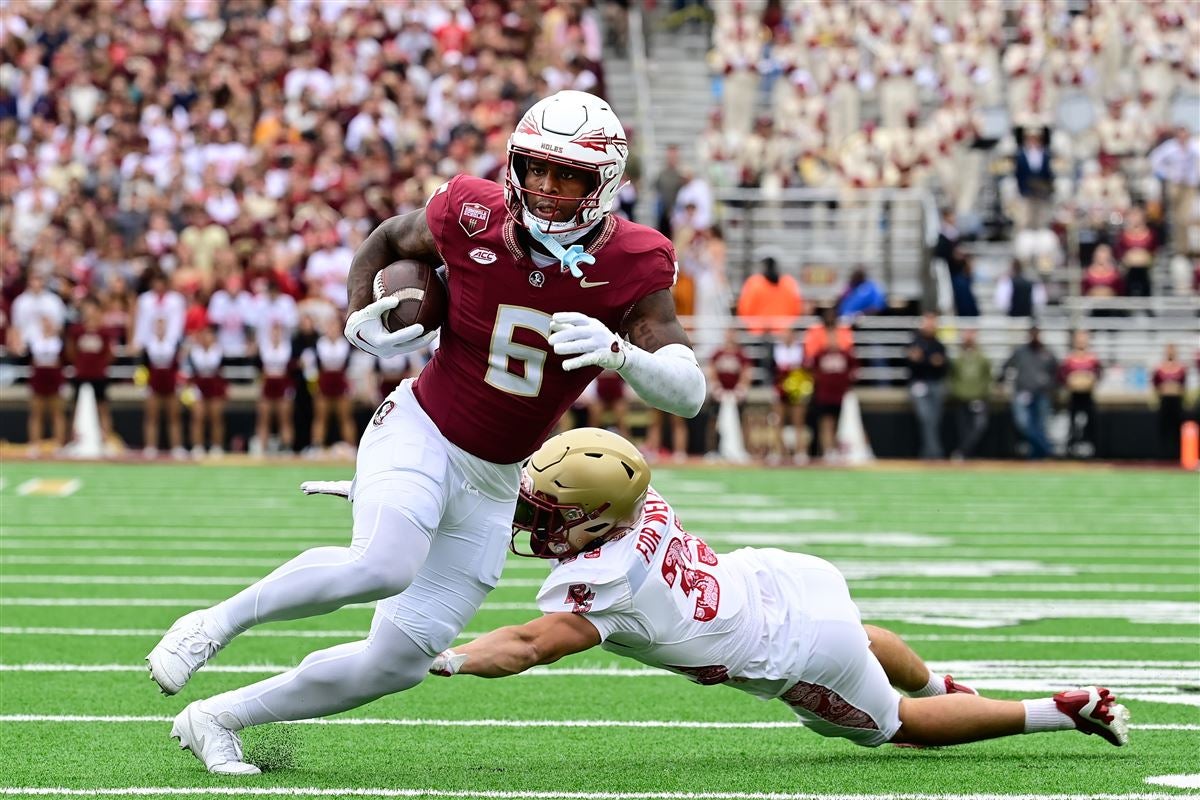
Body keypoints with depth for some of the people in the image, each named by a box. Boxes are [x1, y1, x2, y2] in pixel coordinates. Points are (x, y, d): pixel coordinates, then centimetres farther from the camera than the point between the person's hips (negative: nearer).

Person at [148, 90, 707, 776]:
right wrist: (360, 323, -7)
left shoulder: (632, 266, -13)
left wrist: (617, 353, -39)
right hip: (421, 433, -3)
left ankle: (218, 718, 18)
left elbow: (689, 393, -20)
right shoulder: (472, 217, -14)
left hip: (494, 484, 3)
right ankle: (214, 624, -13)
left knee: (399, 660, 2)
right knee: (384, 567, -35)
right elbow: (389, 240, 10)